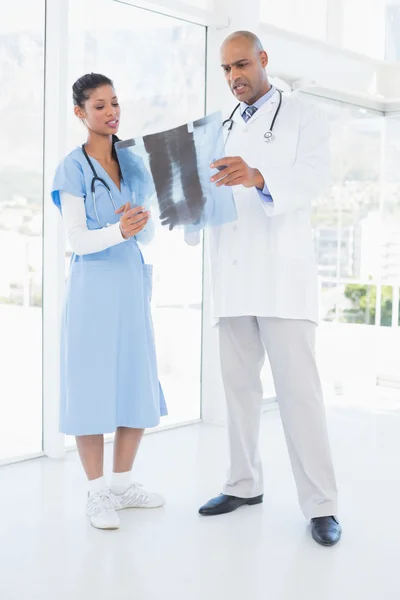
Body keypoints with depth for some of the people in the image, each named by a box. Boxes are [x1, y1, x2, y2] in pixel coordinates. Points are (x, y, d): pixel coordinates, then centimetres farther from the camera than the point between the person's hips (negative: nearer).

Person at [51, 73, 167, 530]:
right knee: (93, 383, -2)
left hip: (132, 283, 6)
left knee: (138, 382, 8)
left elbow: (147, 236, 11)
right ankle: (97, 493, 7)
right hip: (93, 285, -6)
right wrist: (118, 232, -28)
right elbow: (77, 240, -10)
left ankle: (123, 483, 21)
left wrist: (140, 222, -12)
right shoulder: (74, 167, -4)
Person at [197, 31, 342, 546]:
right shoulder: (222, 130, 19)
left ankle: (320, 503, -4)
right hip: (232, 273, 5)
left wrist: (258, 177, -32)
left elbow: (313, 178, -13)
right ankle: (244, 484, 19)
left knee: (297, 387, -8)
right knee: (239, 384, 8)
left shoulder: (302, 118, 4)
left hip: (282, 271, -5)